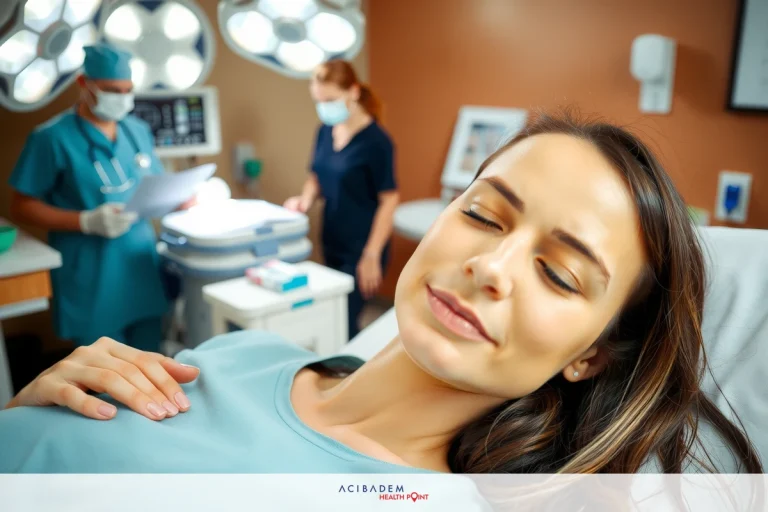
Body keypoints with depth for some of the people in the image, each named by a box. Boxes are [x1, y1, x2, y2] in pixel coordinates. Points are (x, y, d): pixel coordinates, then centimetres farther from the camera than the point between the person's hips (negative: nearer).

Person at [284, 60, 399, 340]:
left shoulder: (376, 141, -16)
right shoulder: (325, 131, 4)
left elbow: (389, 200, -15)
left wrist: (371, 256, -17)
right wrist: (306, 199, -4)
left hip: (362, 248, -7)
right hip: (332, 243, 7)